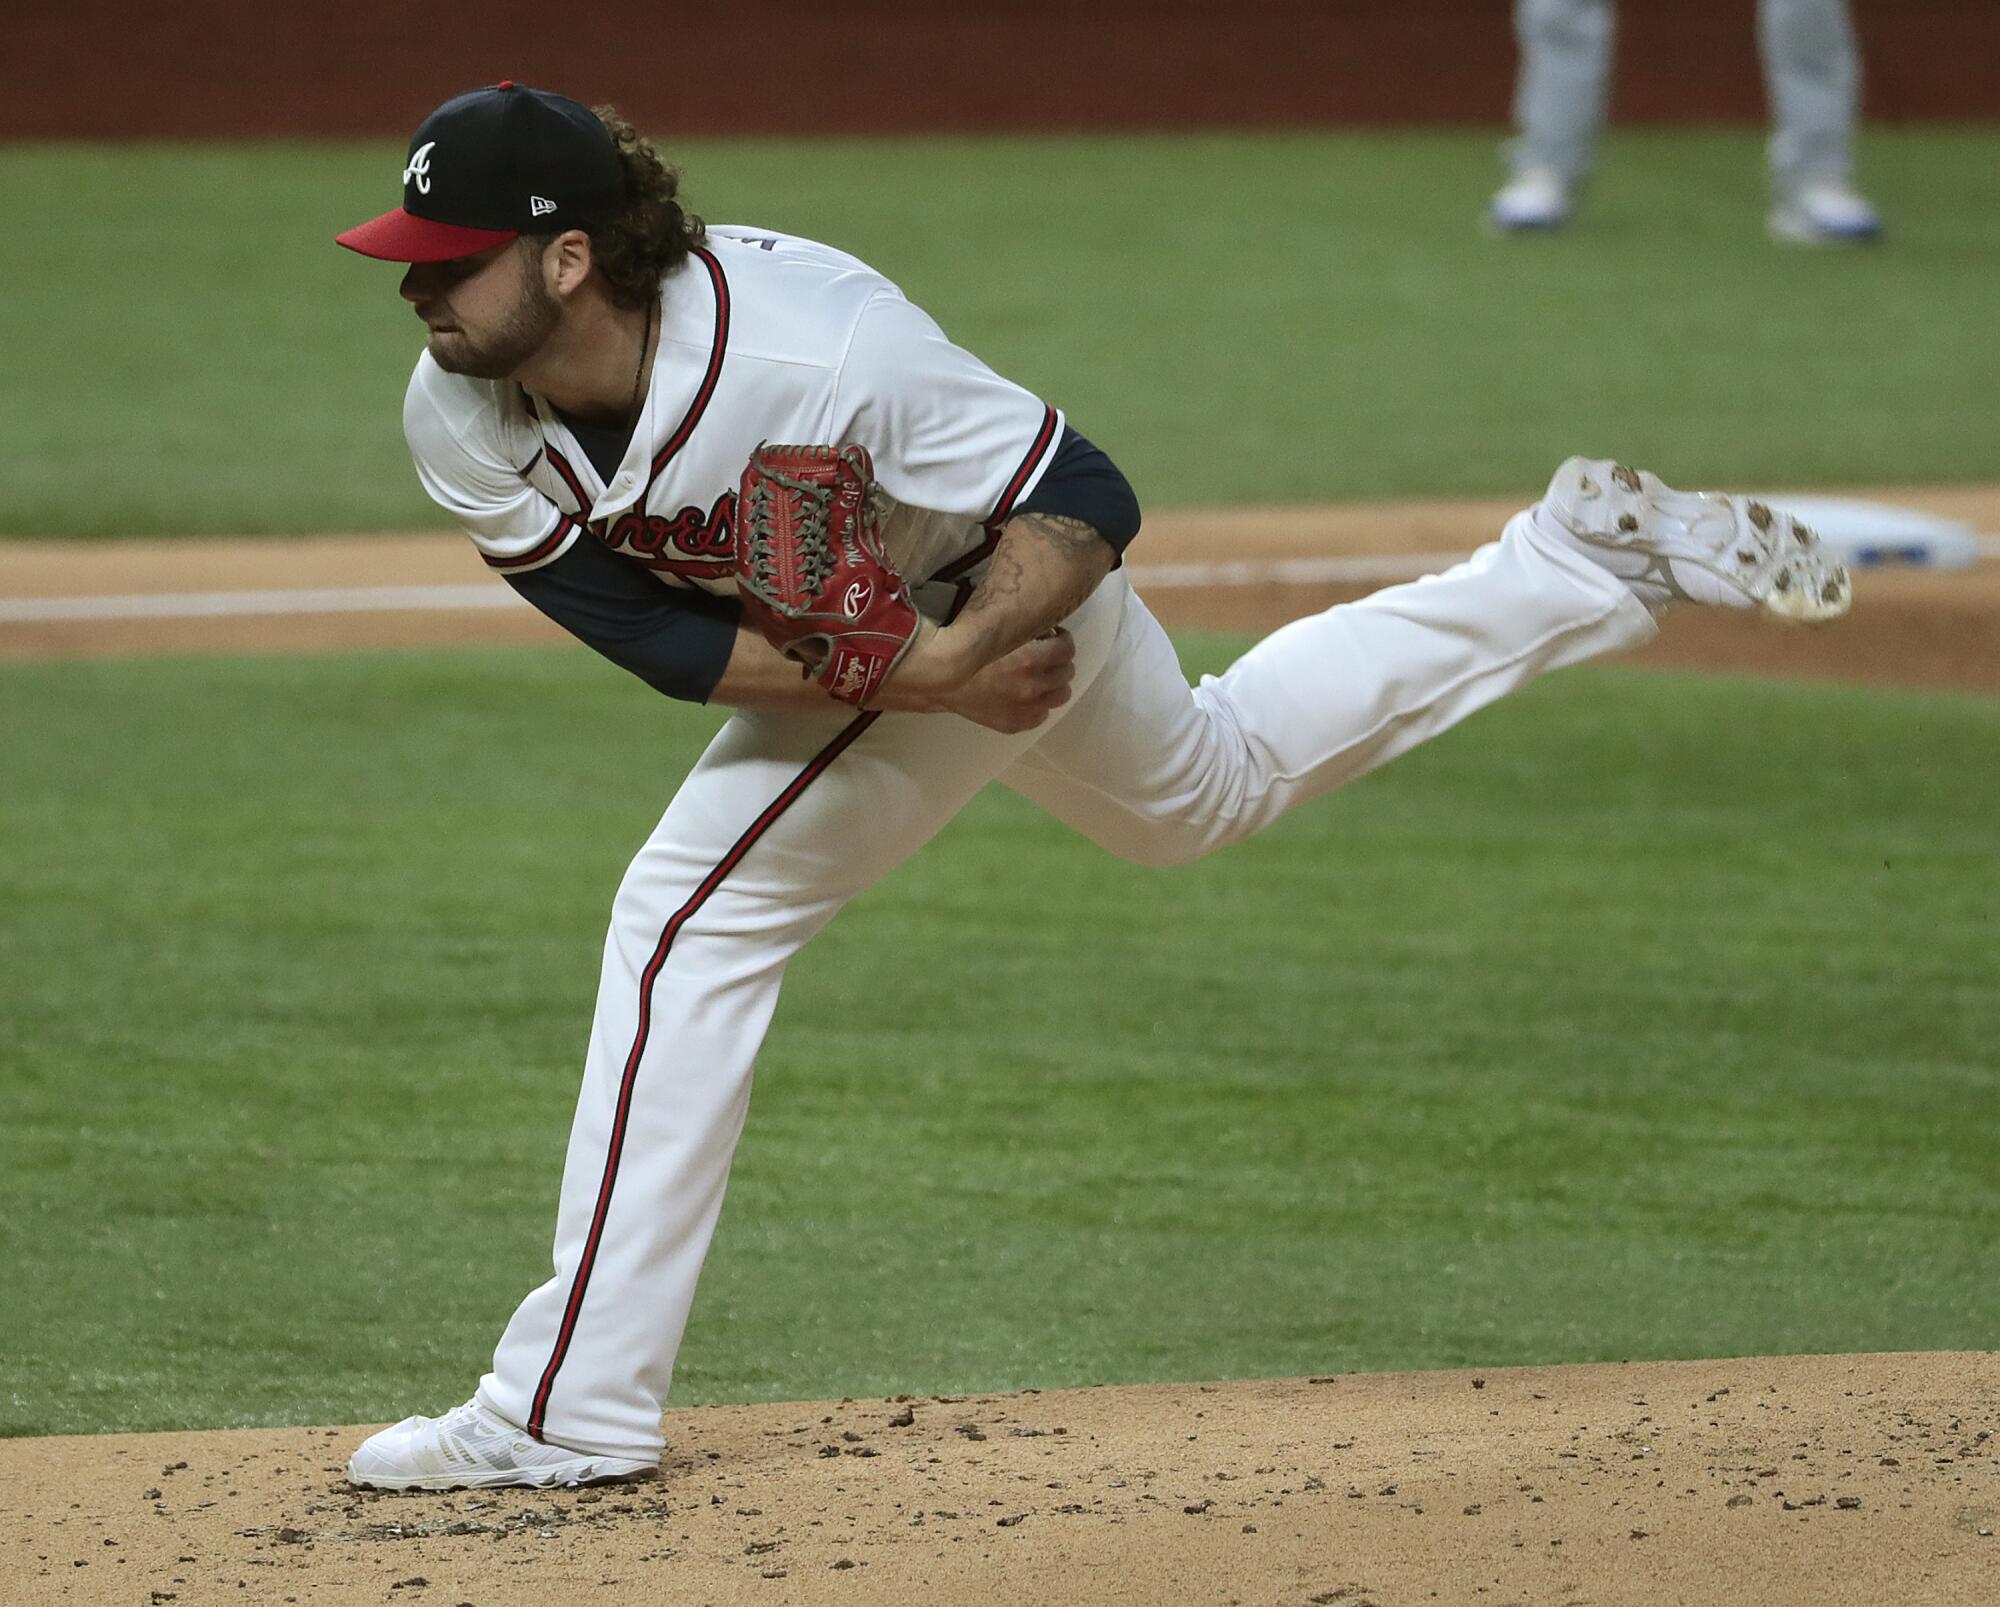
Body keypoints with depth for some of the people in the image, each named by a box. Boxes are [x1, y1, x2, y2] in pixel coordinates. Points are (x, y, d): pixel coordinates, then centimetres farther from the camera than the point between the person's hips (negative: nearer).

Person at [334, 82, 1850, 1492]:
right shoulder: (459, 423, -23)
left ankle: (573, 1408, -11)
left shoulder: (810, 349, -41)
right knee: (1214, 784, 31)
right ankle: (1581, 559, 43)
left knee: (690, 919, -15)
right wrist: (917, 677, -29)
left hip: (1018, 580, -7)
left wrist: (946, 660, -47)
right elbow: (654, 633, -20)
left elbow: (1087, 501, -31)